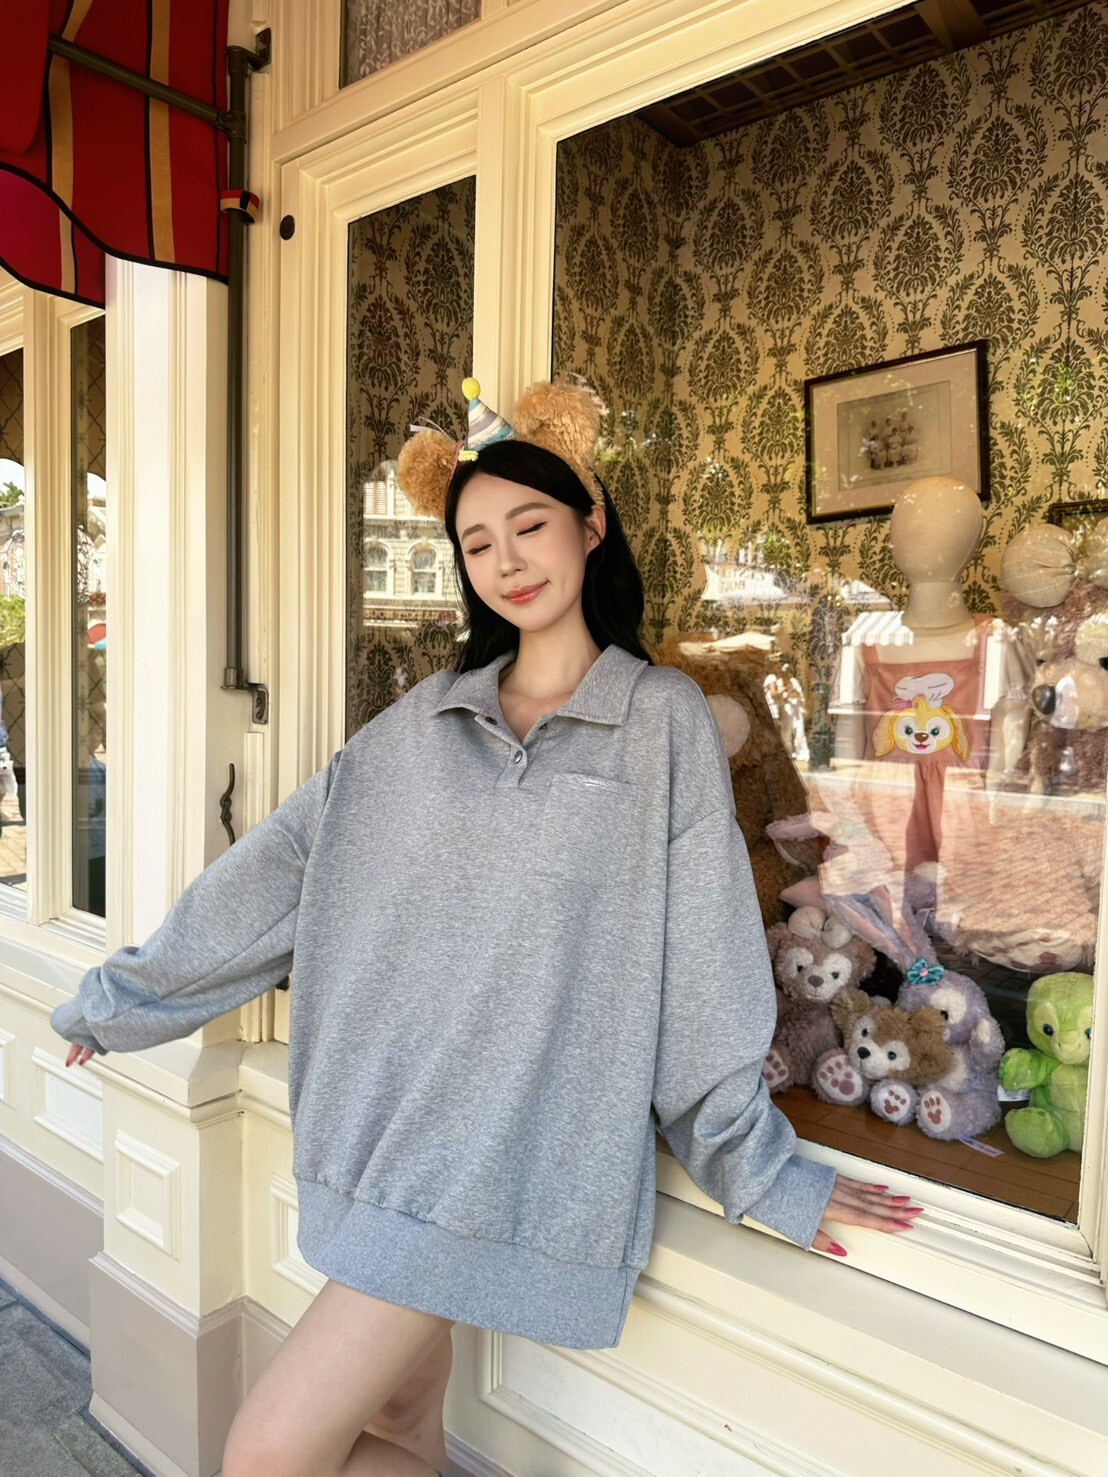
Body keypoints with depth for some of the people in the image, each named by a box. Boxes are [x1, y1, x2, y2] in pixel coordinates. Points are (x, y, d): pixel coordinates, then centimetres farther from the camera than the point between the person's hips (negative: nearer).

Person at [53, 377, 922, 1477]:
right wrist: (120, 998, 16)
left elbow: (704, 965, -4)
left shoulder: (662, 720, -5)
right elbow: (274, 872, 10)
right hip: (385, 1127, 5)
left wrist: (760, 1169, 1)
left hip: (518, 1149, -5)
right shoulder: (421, 722, 7)